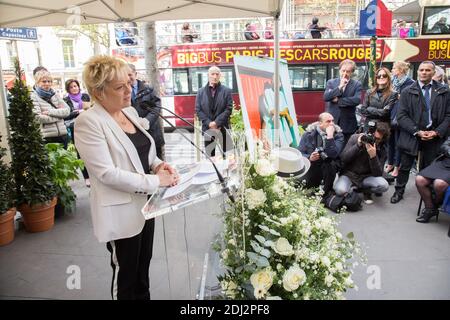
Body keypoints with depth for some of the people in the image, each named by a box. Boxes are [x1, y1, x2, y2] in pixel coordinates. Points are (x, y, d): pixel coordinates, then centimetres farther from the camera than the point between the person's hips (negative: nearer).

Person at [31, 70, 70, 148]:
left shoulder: (54, 94, 12)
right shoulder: (33, 97, -2)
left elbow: (67, 110, 1)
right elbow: (39, 118, -14)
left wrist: (50, 112, -12)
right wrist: (58, 113, -7)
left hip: (62, 135, 5)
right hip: (46, 137, -5)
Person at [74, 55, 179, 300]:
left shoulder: (130, 112, 6)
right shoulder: (88, 122, -18)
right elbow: (107, 173, -23)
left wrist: (158, 165, -5)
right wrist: (156, 181, -21)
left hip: (144, 204, 7)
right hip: (120, 213, -7)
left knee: (143, 269, 22)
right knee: (126, 275, 13)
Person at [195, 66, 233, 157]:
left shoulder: (227, 91, 4)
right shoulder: (201, 92, 9)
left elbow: (228, 109, -4)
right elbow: (198, 110, 4)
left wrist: (217, 122, -13)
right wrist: (209, 123, -9)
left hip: (222, 128, -1)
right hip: (207, 128, 1)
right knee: (209, 155, 5)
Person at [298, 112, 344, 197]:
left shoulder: (338, 134, -8)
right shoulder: (309, 133, -5)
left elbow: (333, 154, -24)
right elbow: (300, 153, -5)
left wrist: (329, 136, -30)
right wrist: (309, 158, -25)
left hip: (329, 166, -1)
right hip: (312, 166, 1)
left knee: (329, 164, -34)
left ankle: (326, 193, -16)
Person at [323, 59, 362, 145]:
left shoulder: (356, 84, 3)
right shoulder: (331, 82, 7)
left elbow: (357, 100, -14)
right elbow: (325, 97, -9)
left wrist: (338, 100, -12)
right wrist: (339, 87, -16)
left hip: (348, 124, -1)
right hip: (332, 122, 1)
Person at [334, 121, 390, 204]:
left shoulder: (382, 150, -7)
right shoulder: (355, 138, -9)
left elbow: (378, 174, -15)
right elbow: (343, 159, -14)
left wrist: (373, 156, -29)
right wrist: (358, 145, -25)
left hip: (366, 177, 2)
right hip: (349, 174, -1)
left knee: (384, 185, -27)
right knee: (340, 190, -32)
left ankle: (366, 190, 6)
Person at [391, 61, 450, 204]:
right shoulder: (407, 92, 1)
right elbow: (402, 116, -6)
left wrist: (437, 132, -11)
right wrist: (417, 132, -14)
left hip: (434, 136, 1)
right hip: (412, 135, 0)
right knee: (404, 167, 8)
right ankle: (399, 191, 24)